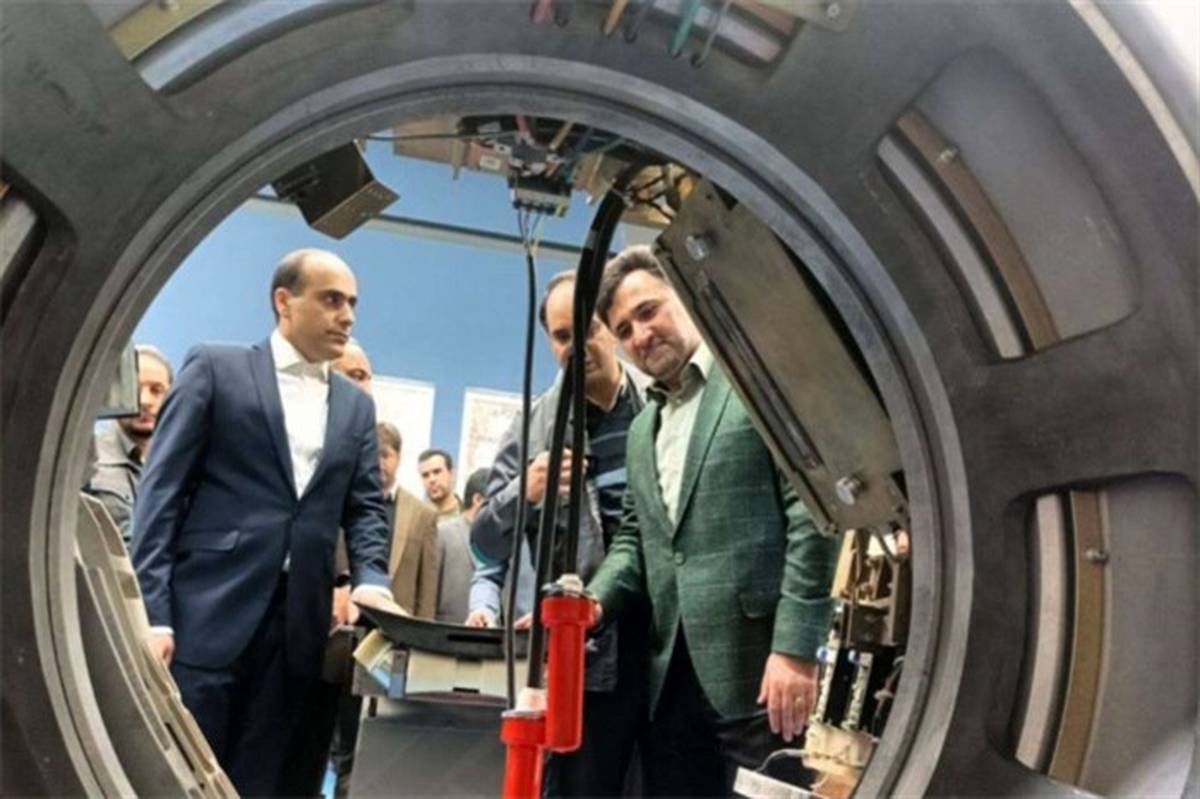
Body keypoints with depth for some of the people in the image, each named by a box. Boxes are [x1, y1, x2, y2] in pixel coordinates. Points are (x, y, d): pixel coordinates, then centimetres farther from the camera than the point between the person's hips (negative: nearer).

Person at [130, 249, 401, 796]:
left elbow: (365, 506, 13)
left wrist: (371, 580, -7)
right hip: (205, 616, -4)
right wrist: (152, 612, -10)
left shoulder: (356, 407, 16)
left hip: (296, 625, 4)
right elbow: (161, 491, -3)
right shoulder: (215, 369, 2)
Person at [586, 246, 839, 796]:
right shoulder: (642, 429, 19)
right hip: (671, 674, 7)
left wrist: (795, 646, -17)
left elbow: (812, 513, -11)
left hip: (756, 665, -6)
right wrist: (594, 600, 0)